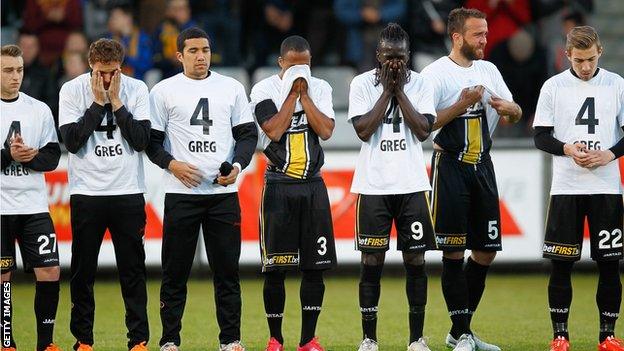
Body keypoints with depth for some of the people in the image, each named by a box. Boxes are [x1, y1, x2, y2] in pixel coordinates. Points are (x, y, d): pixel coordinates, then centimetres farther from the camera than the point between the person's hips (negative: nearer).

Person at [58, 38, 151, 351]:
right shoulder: (72, 90, -3)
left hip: (128, 193, 0)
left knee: (133, 270, 1)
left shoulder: (136, 90, 0)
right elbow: (72, 141, -11)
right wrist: (98, 102, -12)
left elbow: (141, 140, -7)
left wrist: (116, 102, -11)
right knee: (82, 270, 4)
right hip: (86, 193, 0)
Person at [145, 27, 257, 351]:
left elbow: (248, 133, 10)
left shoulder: (231, 88, 9)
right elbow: (151, 140, 3)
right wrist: (172, 164, -13)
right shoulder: (164, 91, 3)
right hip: (181, 193, -2)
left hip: (223, 192, 2)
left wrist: (237, 166, -7)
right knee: (175, 272, 1)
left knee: (227, 269, 3)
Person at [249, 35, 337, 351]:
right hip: (279, 185, -3)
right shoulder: (265, 90, -3)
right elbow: (274, 131, -17)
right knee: (275, 269, -2)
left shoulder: (320, 88, 5)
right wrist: (292, 92, -11)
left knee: (315, 267, 1)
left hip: (313, 185, 3)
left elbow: (326, 130, -8)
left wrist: (304, 93, -9)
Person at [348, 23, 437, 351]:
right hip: (373, 185, -1)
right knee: (372, 261, 0)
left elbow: (423, 130, -7)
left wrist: (400, 91, -9)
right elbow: (363, 130, -10)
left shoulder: (420, 84, 3)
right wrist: (387, 90, -9)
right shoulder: (362, 84, 0)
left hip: (412, 185, 1)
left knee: (415, 259, 2)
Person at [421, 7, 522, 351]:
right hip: (451, 166, -7)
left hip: (482, 166, 7)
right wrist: (461, 105, -22)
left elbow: (517, 115, 16)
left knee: (486, 251, 7)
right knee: (454, 251, -5)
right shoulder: (436, 73, -9)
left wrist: (508, 108, -7)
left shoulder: (488, 70, 11)